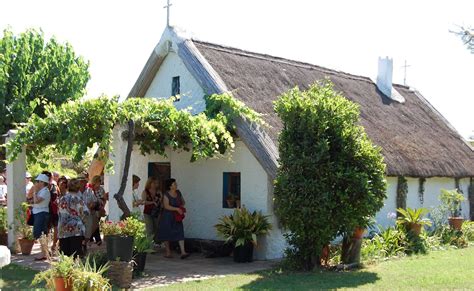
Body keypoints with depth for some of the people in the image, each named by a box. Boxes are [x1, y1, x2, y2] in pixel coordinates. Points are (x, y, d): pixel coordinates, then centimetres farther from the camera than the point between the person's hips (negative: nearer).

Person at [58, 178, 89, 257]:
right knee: (76, 251, -3)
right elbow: (85, 212, -6)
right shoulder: (77, 199, -8)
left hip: (63, 229, 4)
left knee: (64, 252, 8)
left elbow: (60, 212, 12)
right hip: (76, 229, -4)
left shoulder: (62, 198, 5)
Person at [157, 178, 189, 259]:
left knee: (180, 233, -8)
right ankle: (168, 252, 22)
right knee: (167, 234, 7)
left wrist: (182, 205, -4)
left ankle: (183, 252, -14)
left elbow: (183, 201, 19)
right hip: (168, 217, -4)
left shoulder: (178, 193, 4)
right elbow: (166, 206, -24)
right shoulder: (166, 195, -13)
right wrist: (177, 209, -29)